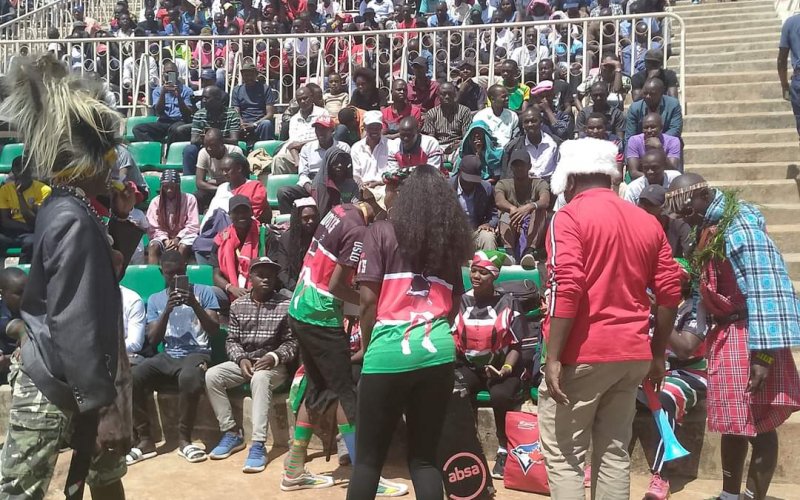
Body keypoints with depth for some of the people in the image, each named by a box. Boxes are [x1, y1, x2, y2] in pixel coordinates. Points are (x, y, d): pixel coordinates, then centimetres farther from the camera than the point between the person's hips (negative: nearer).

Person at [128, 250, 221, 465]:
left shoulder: (204, 292, 7)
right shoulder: (155, 299, 16)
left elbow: (214, 330, -2)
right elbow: (153, 340, 7)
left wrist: (195, 306, -17)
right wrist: (167, 311, -8)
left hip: (196, 353, -3)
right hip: (166, 355, 3)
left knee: (189, 377, -39)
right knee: (132, 377, -28)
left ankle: (184, 439, -20)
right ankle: (145, 439, -15)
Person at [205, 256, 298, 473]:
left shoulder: (286, 305, -4)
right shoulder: (237, 305, 6)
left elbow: (292, 342, -4)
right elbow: (231, 340, 7)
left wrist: (274, 357, -22)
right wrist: (241, 359, -13)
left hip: (274, 365, -4)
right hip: (244, 361, 5)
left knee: (260, 378, -38)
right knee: (211, 375, -21)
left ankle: (258, 444, -38)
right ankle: (232, 433, -8)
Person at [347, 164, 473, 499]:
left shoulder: (381, 232, 4)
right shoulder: (451, 240, 16)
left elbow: (368, 300, -1)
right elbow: (454, 304, 17)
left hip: (389, 351, -3)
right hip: (437, 351, 4)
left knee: (368, 457, 7)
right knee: (424, 456, 13)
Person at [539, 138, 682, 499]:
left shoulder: (569, 216, -7)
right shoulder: (648, 222, 12)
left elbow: (566, 289, -18)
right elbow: (670, 292, 12)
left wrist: (553, 357, -16)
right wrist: (657, 354, 19)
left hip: (582, 354, -6)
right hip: (632, 354, 6)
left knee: (563, 455, 2)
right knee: (614, 452, 14)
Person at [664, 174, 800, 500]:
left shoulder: (739, 228, -17)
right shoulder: (708, 229, 11)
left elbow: (765, 291, -22)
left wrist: (764, 353, -23)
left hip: (748, 341, -9)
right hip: (724, 339, 9)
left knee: (757, 427, 0)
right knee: (732, 424, 15)